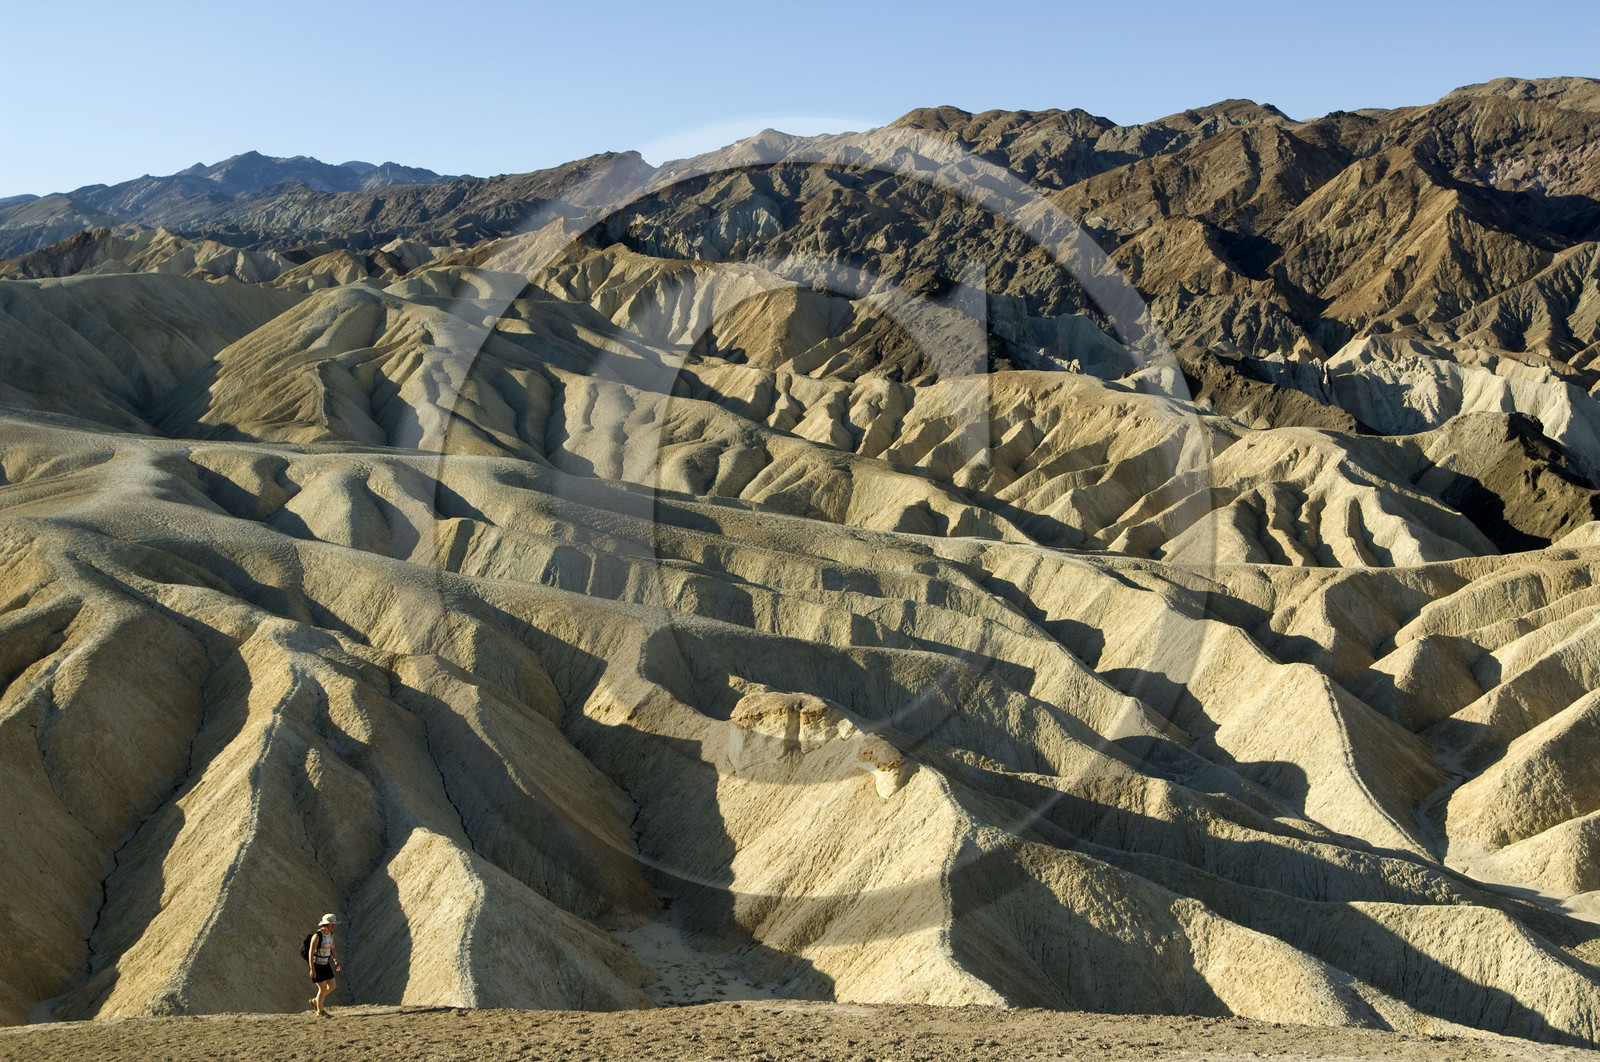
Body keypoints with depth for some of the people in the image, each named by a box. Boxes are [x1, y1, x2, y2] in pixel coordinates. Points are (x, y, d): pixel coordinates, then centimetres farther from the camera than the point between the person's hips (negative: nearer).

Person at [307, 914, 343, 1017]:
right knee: (322, 988, -2)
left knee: (332, 986, 7)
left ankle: (315, 1000, 28)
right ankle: (320, 1011, 15)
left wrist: (336, 961, 6)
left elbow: (332, 948, 14)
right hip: (316, 965, -8)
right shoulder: (317, 936, -23)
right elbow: (311, 953, -22)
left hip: (325, 964, 8)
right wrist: (312, 969, -24)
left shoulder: (330, 934, 1)